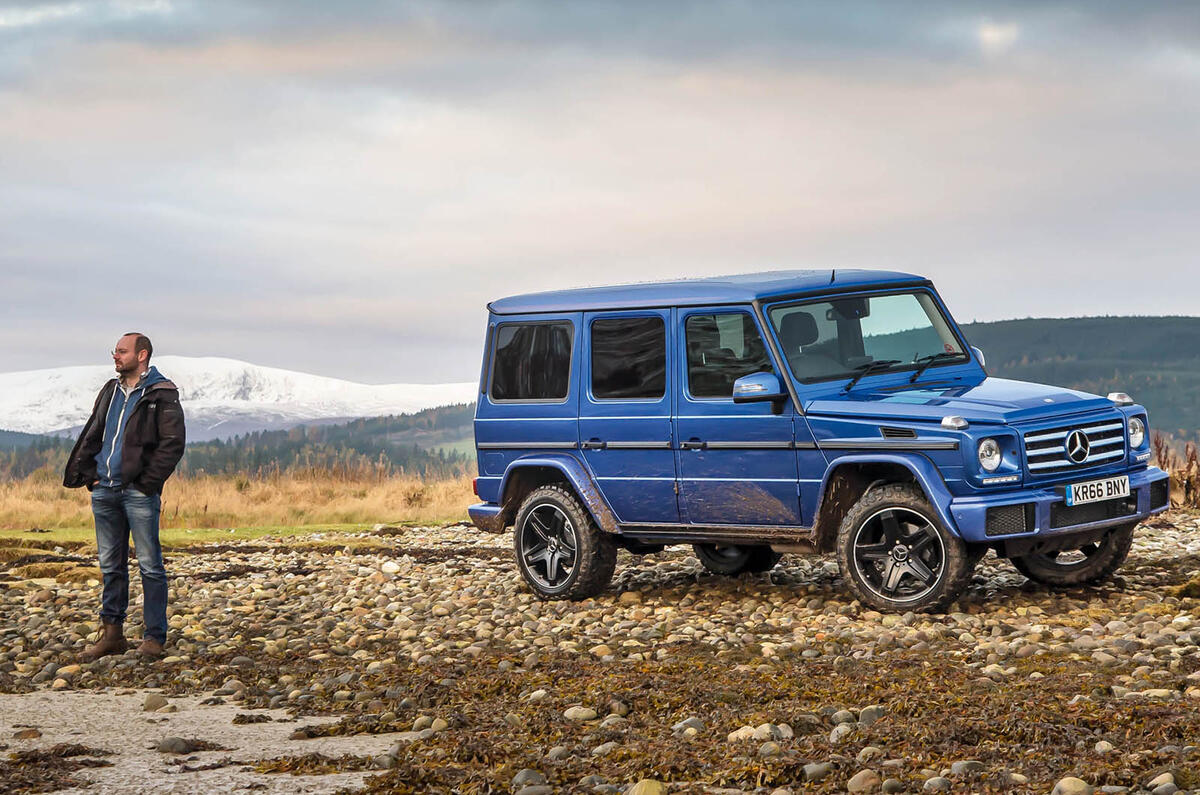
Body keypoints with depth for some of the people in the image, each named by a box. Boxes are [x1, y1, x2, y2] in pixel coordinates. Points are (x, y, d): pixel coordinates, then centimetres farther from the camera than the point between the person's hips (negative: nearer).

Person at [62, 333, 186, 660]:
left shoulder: (162, 395, -4)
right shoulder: (110, 391, 16)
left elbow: (173, 443, -10)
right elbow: (91, 435, 19)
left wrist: (148, 482, -14)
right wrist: (88, 474, 6)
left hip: (139, 490, -6)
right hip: (104, 490, 6)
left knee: (150, 565, -3)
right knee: (111, 565, 10)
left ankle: (155, 637, 3)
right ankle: (112, 633, 15)